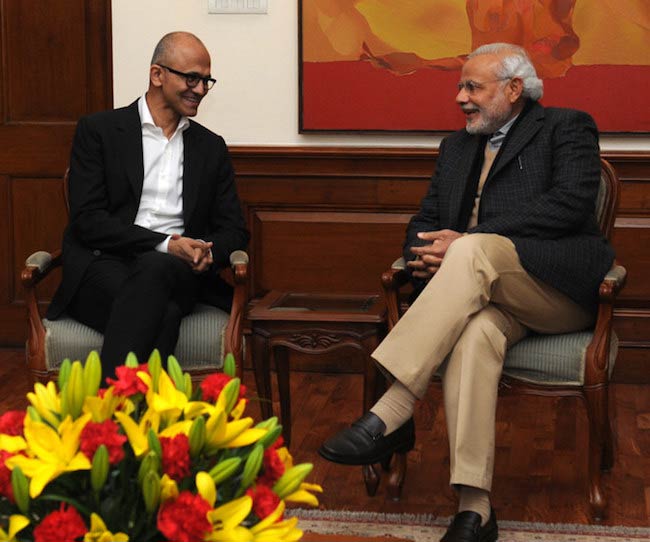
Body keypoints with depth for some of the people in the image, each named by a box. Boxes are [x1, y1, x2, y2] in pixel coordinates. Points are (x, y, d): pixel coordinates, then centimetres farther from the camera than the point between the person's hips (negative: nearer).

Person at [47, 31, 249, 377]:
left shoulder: (211, 147, 20)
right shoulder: (98, 130, 7)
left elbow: (234, 229, 17)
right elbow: (87, 220, -3)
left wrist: (207, 252, -8)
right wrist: (165, 244, -15)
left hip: (176, 271, 2)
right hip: (104, 264, -2)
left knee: (154, 270, -36)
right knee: (163, 313, -37)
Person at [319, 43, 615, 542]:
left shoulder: (567, 128, 9)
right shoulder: (456, 148, 28)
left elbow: (571, 202, -9)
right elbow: (426, 220, 25)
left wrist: (466, 241, -15)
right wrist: (423, 255, -3)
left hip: (562, 287, -4)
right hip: (489, 292, 4)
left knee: (474, 251, -33)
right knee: (476, 329, -33)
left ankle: (391, 413, -39)